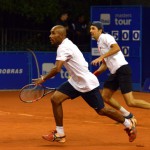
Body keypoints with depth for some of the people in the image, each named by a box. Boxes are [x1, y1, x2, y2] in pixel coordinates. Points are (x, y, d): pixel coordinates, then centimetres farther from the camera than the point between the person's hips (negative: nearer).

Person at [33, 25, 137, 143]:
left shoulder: (64, 47, -22)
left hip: (88, 84, -9)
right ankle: (60, 134, 0)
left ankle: (129, 124, 23)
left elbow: (57, 69, -31)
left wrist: (43, 79, -18)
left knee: (101, 110, 2)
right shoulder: (66, 44, 8)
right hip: (76, 82, 9)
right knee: (55, 99, -5)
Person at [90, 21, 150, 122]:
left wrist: (101, 57, -21)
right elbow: (105, 64, 26)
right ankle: (127, 115, 20)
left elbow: (116, 48, -22)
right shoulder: (99, 43, 23)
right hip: (115, 73, 10)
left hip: (122, 69, -10)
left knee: (131, 102, -16)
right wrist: (95, 74, 16)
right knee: (105, 97, 11)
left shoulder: (105, 37, -4)